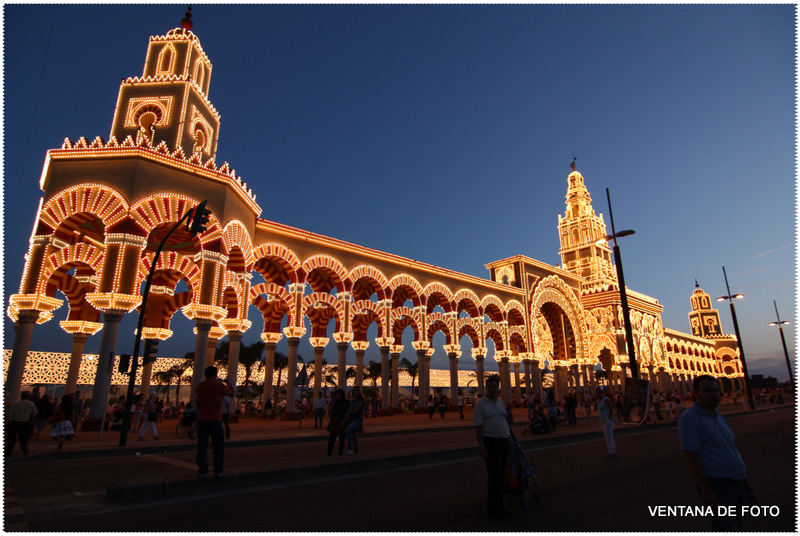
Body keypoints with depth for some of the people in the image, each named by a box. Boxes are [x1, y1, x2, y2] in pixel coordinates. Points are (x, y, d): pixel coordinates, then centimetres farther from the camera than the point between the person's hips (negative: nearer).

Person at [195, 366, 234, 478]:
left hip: (202, 420, 3)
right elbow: (232, 393, 4)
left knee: (202, 446, 8)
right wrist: (228, 383, 22)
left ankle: (202, 471, 8)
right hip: (215, 420, -3)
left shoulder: (199, 386, 5)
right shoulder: (219, 385, -8)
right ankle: (218, 471, 7)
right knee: (218, 446, 5)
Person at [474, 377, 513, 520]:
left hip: (503, 441, 7)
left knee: (501, 473, 12)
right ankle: (494, 509, 1)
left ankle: (492, 502, 25)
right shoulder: (480, 404, -8)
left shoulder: (501, 403, 12)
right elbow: (477, 426, -13)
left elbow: (509, 421, 19)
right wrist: (481, 446, -19)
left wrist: (509, 410, -2)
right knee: (494, 475, -7)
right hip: (490, 442, -7)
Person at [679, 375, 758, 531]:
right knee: (726, 529, -12)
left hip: (737, 483, 9)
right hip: (716, 485, -9)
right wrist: (706, 491, -23)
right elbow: (689, 456, -19)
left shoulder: (719, 417, 14)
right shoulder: (690, 418, -14)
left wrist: (747, 488, 19)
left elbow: (733, 453, 20)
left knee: (737, 527, 15)